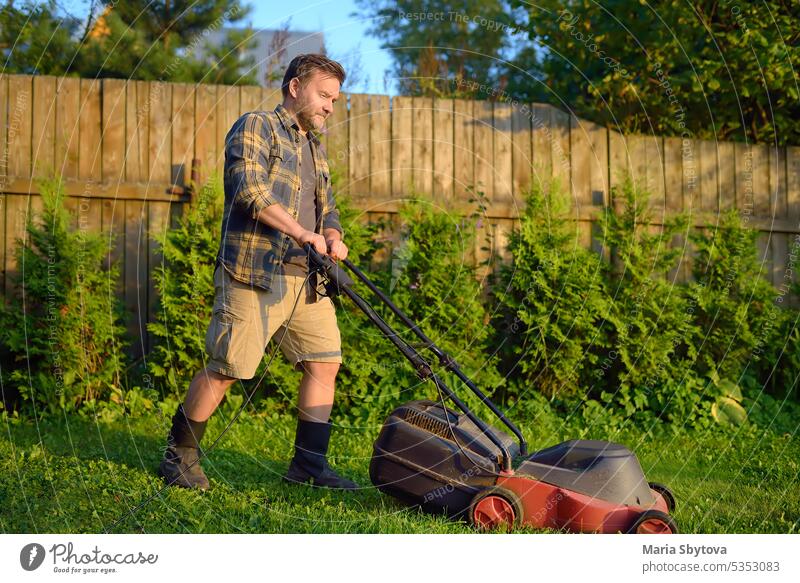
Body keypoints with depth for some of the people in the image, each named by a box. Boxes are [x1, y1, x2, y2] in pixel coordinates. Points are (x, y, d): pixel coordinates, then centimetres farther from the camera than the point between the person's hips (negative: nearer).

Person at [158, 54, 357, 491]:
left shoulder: (313, 147, 23)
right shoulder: (256, 127, -3)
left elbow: (326, 207, 24)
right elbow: (251, 191, -17)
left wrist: (332, 236, 1)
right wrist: (304, 234, -19)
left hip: (305, 277, 8)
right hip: (254, 274, -8)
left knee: (324, 363, 3)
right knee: (226, 368, -6)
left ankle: (309, 464, 11)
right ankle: (179, 457, 10)